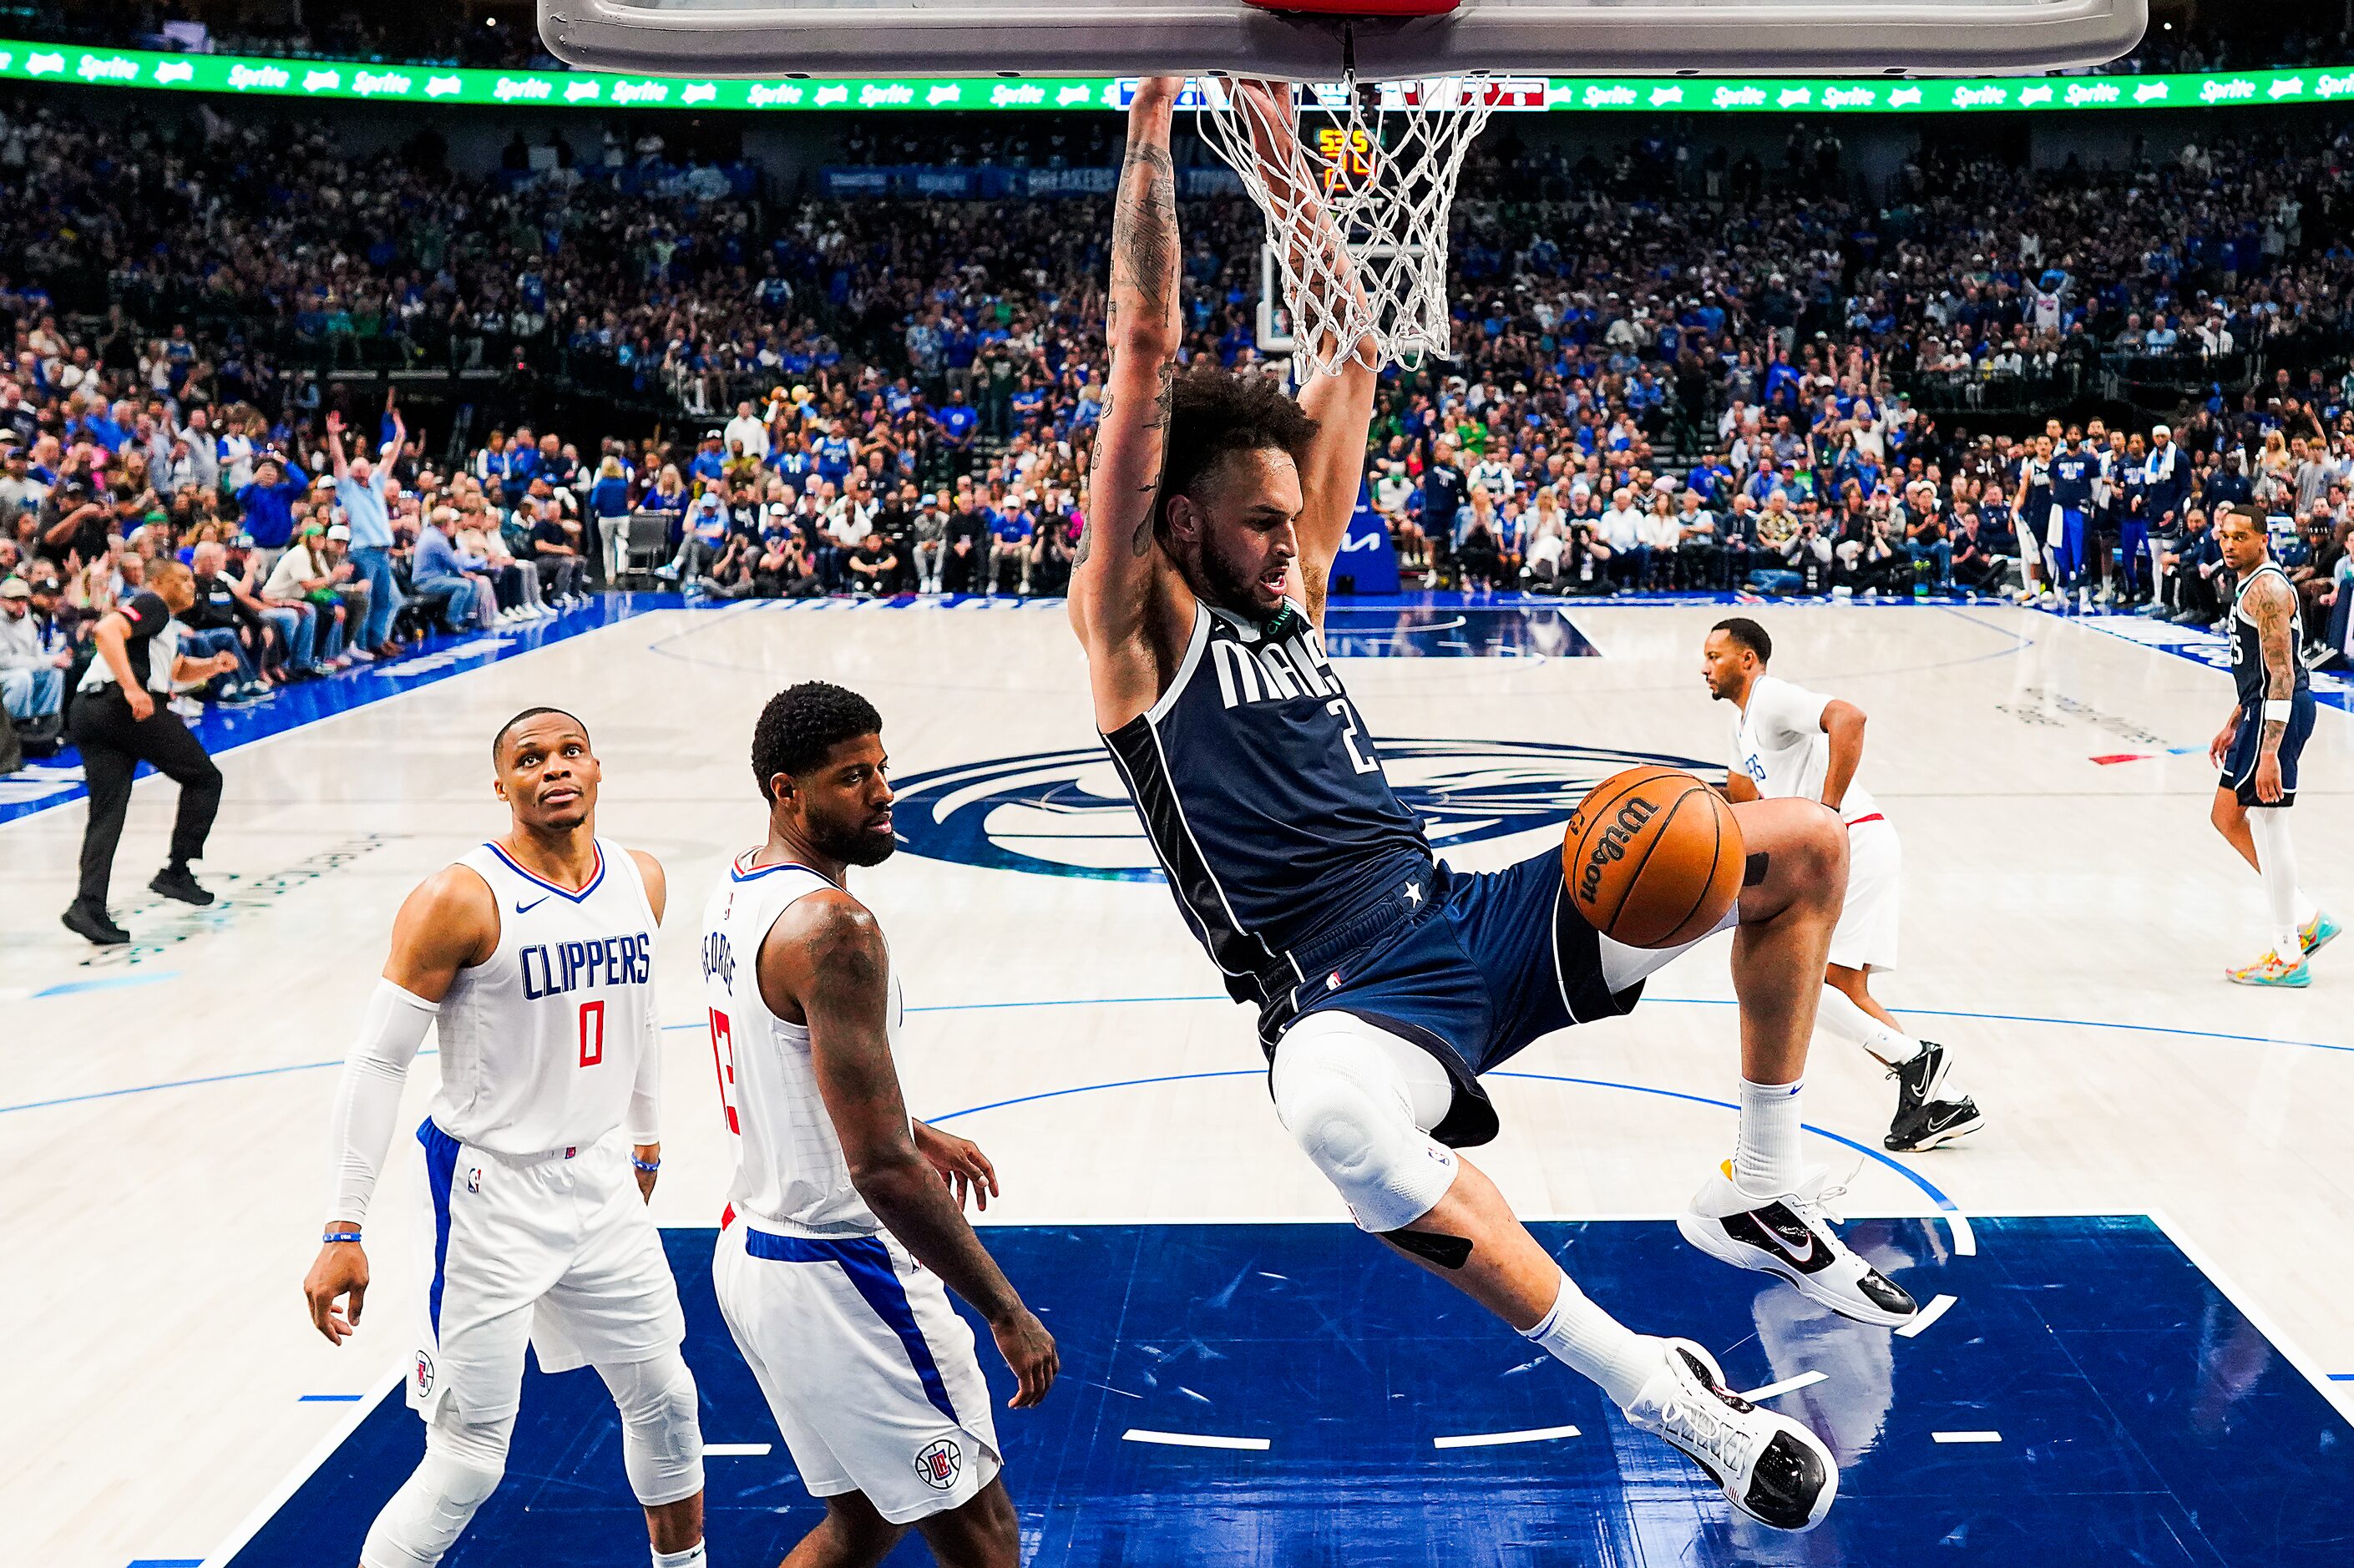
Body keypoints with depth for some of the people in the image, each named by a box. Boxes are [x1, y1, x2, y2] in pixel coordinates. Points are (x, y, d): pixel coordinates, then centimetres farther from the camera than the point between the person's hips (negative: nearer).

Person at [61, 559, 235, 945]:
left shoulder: (160, 624, 32)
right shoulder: (152, 604, 2)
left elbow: (178, 669, 43)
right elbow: (106, 630, -16)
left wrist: (213, 666, 22)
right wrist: (132, 687, -24)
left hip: (86, 712, 9)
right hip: (126, 706, -9)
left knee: (106, 812, 3)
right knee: (204, 778, 5)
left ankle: (88, 905, -11)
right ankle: (176, 871, 0)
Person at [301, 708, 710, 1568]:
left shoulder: (641, 879, 2)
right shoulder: (461, 898, -17)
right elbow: (376, 1063, -15)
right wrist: (342, 1230, -17)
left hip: (603, 1182, 7)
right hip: (491, 1196, -6)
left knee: (665, 1399, 20)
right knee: (469, 1462, -4)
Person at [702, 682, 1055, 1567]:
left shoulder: (735, 892, 6)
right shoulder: (833, 927, -24)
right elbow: (880, 1171, -27)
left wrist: (915, 1134, 31)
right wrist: (1007, 1314, -19)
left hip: (753, 1250, 10)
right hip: (838, 1273, -10)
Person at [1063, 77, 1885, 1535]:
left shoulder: (1292, 587, 16)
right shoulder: (1136, 619, -3)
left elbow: (1352, 357, 19)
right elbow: (1149, 350, -10)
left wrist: (1285, 163, 19)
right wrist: (1154, 116, -8)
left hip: (1471, 919, 8)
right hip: (1345, 998, -7)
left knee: (1804, 843, 2)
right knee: (1336, 1109, -47)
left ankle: (1765, 1194, 12)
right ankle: (1660, 1388, -30)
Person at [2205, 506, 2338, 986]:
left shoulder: (2266, 588, -17)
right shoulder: (2248, 583, 15)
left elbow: (2282, 675, -23)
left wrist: (2269, 753, -27)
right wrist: (2233, 725, 27)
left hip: (2278, 712, -11)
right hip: (2261, 708, 11)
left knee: (2266, 825, -5)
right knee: (2228, 818, 16)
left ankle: (2287, 959, 3)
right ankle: (2307, 919, 22)